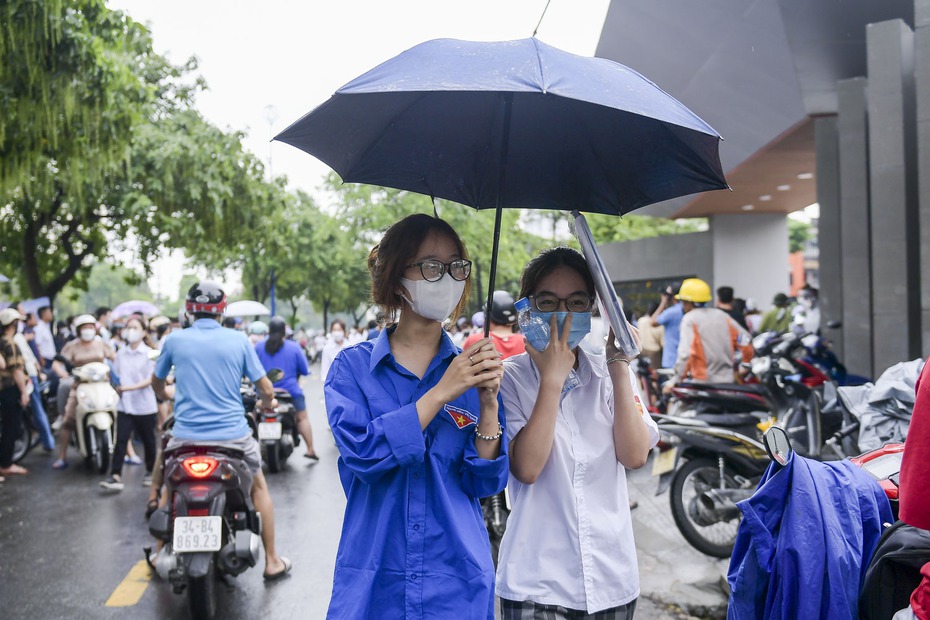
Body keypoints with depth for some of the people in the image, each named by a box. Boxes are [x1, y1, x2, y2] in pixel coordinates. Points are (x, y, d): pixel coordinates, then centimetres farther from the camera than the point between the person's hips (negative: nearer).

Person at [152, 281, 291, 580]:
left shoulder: (175, 340, 0)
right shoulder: (238, 340, -3)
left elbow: (157, 384, 17)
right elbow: (266, 390, -2)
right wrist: (267, 403, 21)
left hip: (186, 436, 1)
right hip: (233, 434, -1)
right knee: (259, 486, 22)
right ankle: (272, 561, 24)